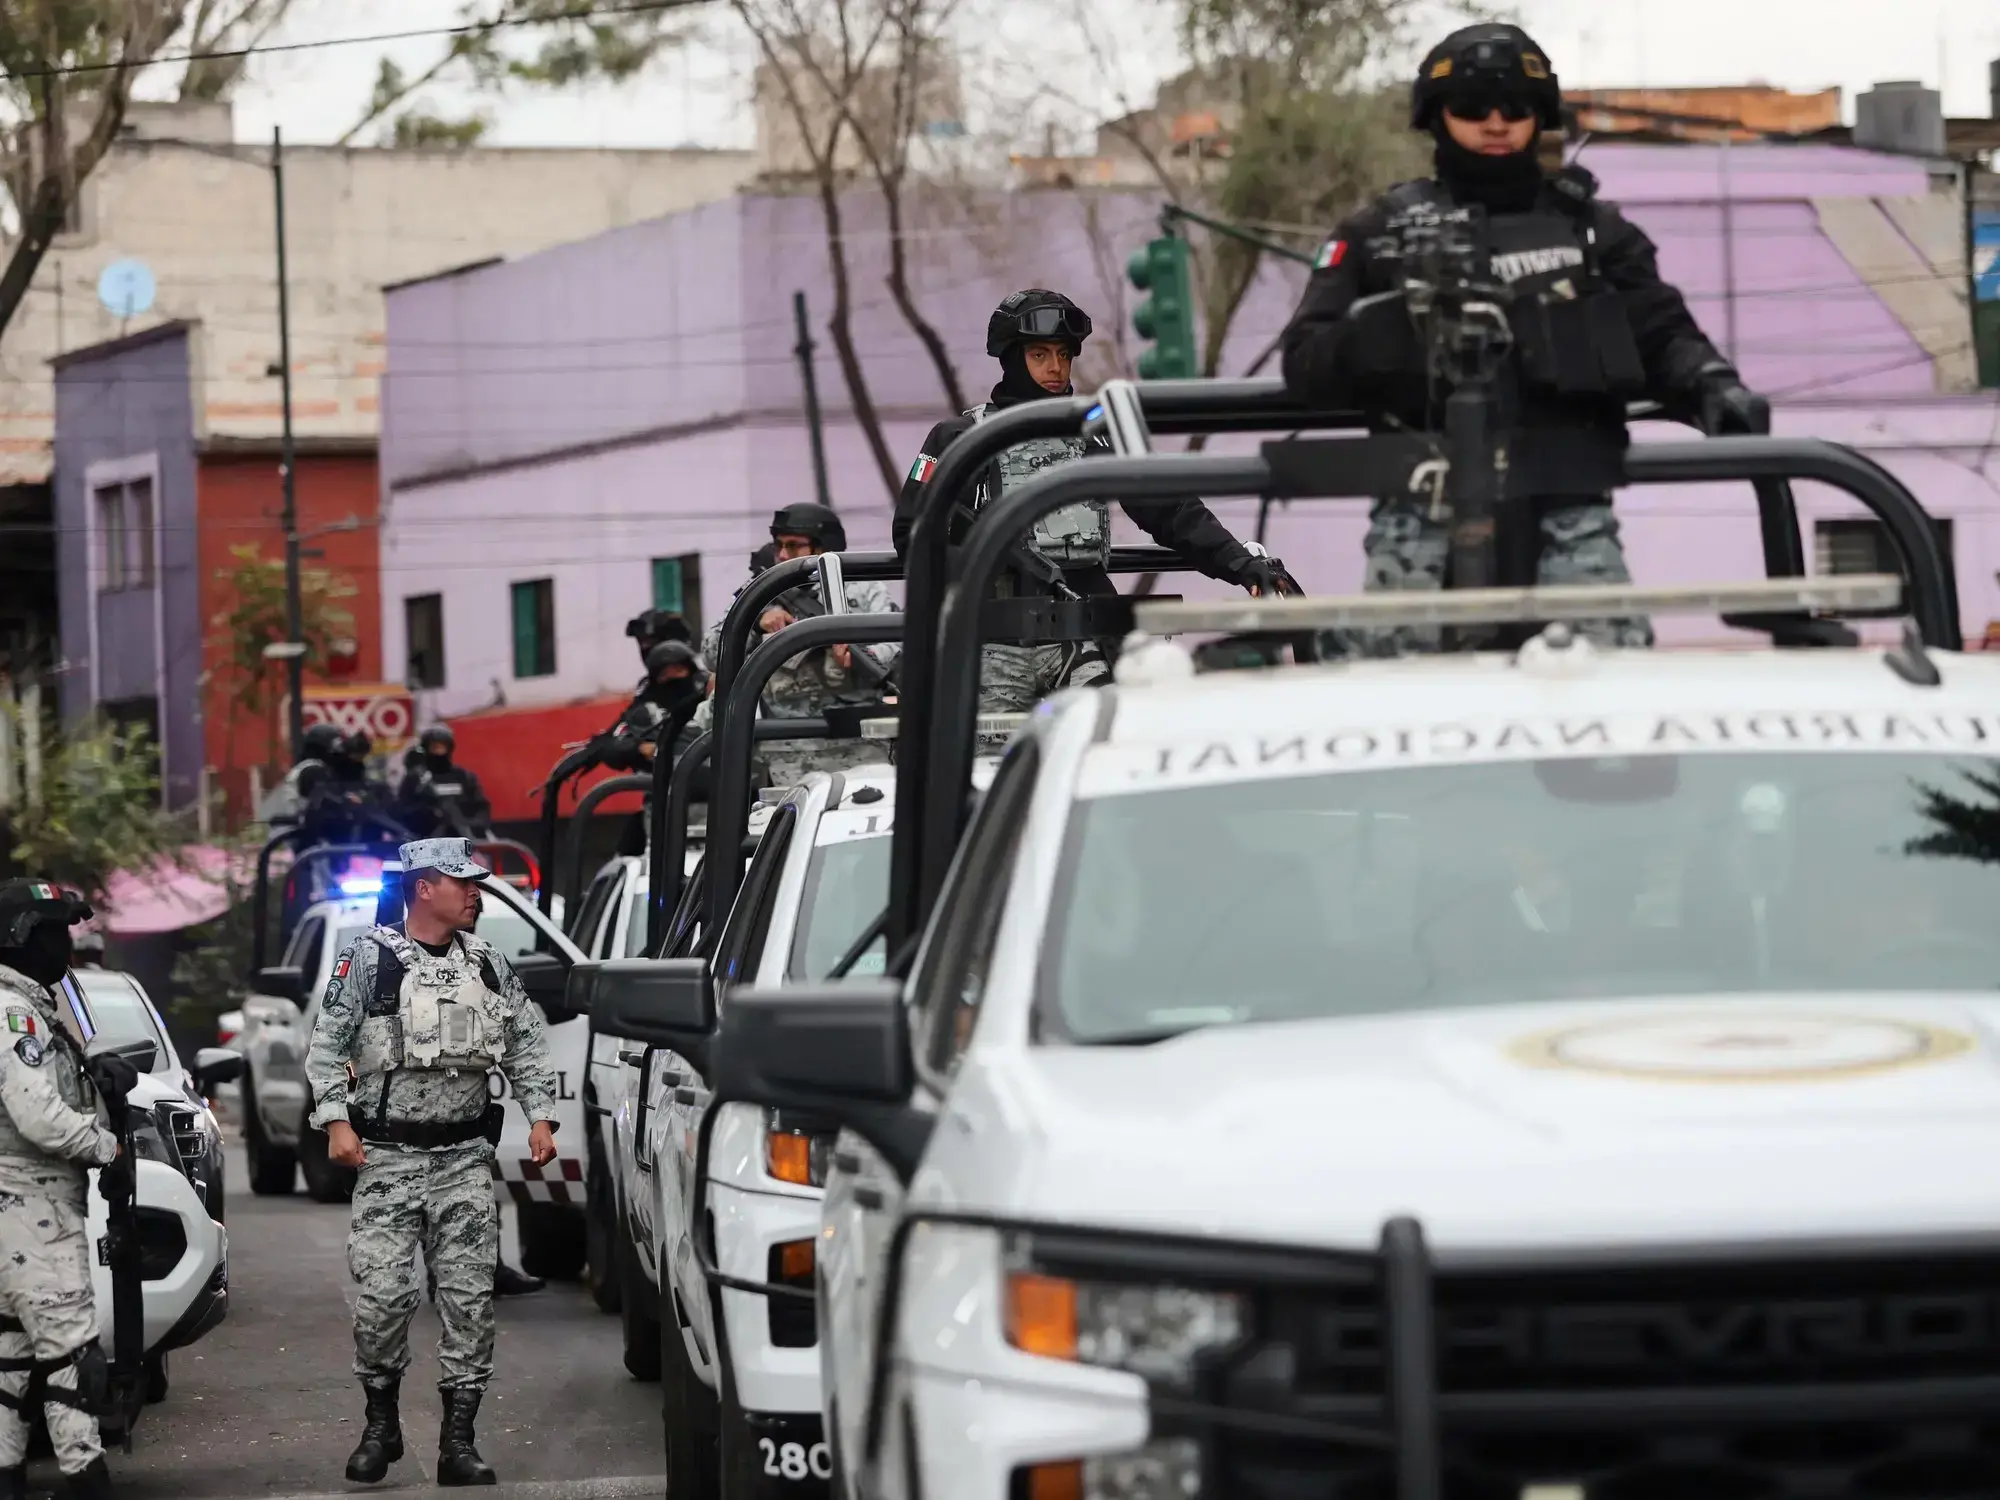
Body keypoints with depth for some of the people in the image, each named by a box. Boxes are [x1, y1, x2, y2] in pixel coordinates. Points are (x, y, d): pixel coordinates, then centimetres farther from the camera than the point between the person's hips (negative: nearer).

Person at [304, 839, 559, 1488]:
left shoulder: (488, 964, 11)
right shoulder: (369, 958, -2)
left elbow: (526, 1044, 15)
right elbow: (327, 1044, -2)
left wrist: (540, 1116, 5)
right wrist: (336, 1121, -10)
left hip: (465, 1158, 4)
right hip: (387, 1158, -3)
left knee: (469, 1296, -1)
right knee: (382, 1295, -7)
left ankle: (458, 1439, 3)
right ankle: (381, 1423, 12)